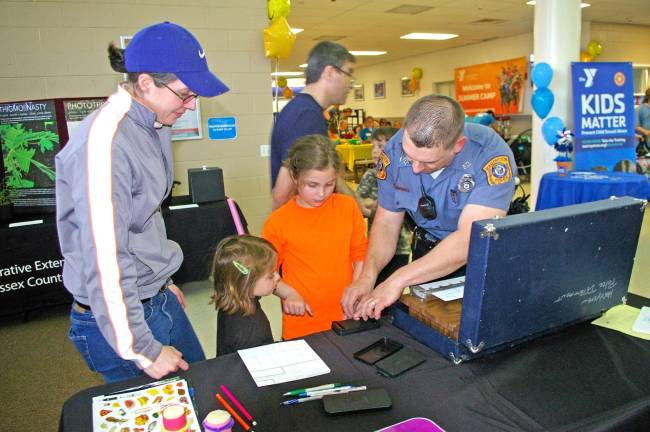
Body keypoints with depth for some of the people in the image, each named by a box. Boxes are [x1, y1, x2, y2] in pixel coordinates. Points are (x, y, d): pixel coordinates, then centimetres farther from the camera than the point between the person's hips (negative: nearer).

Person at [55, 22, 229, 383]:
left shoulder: (154, 126, 3)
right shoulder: (105, 142, -26)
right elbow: (105, 262, -26)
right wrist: (143, 350, -18)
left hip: (158, 298, 8)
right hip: (120, 316, -8)